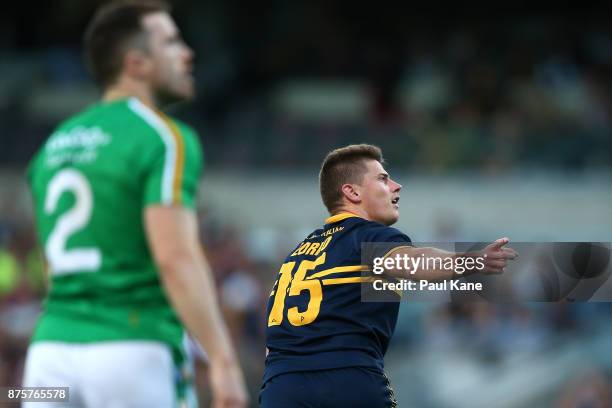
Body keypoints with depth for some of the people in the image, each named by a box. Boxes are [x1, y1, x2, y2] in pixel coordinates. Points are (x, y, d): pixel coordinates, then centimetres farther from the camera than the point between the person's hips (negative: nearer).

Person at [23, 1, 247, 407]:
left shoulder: (54, 145, 17)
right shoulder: (167, 139, -7)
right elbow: (176, 257, -18)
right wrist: (223, 359, -20)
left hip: (52, 344, 6)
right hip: (134, 352, -6)